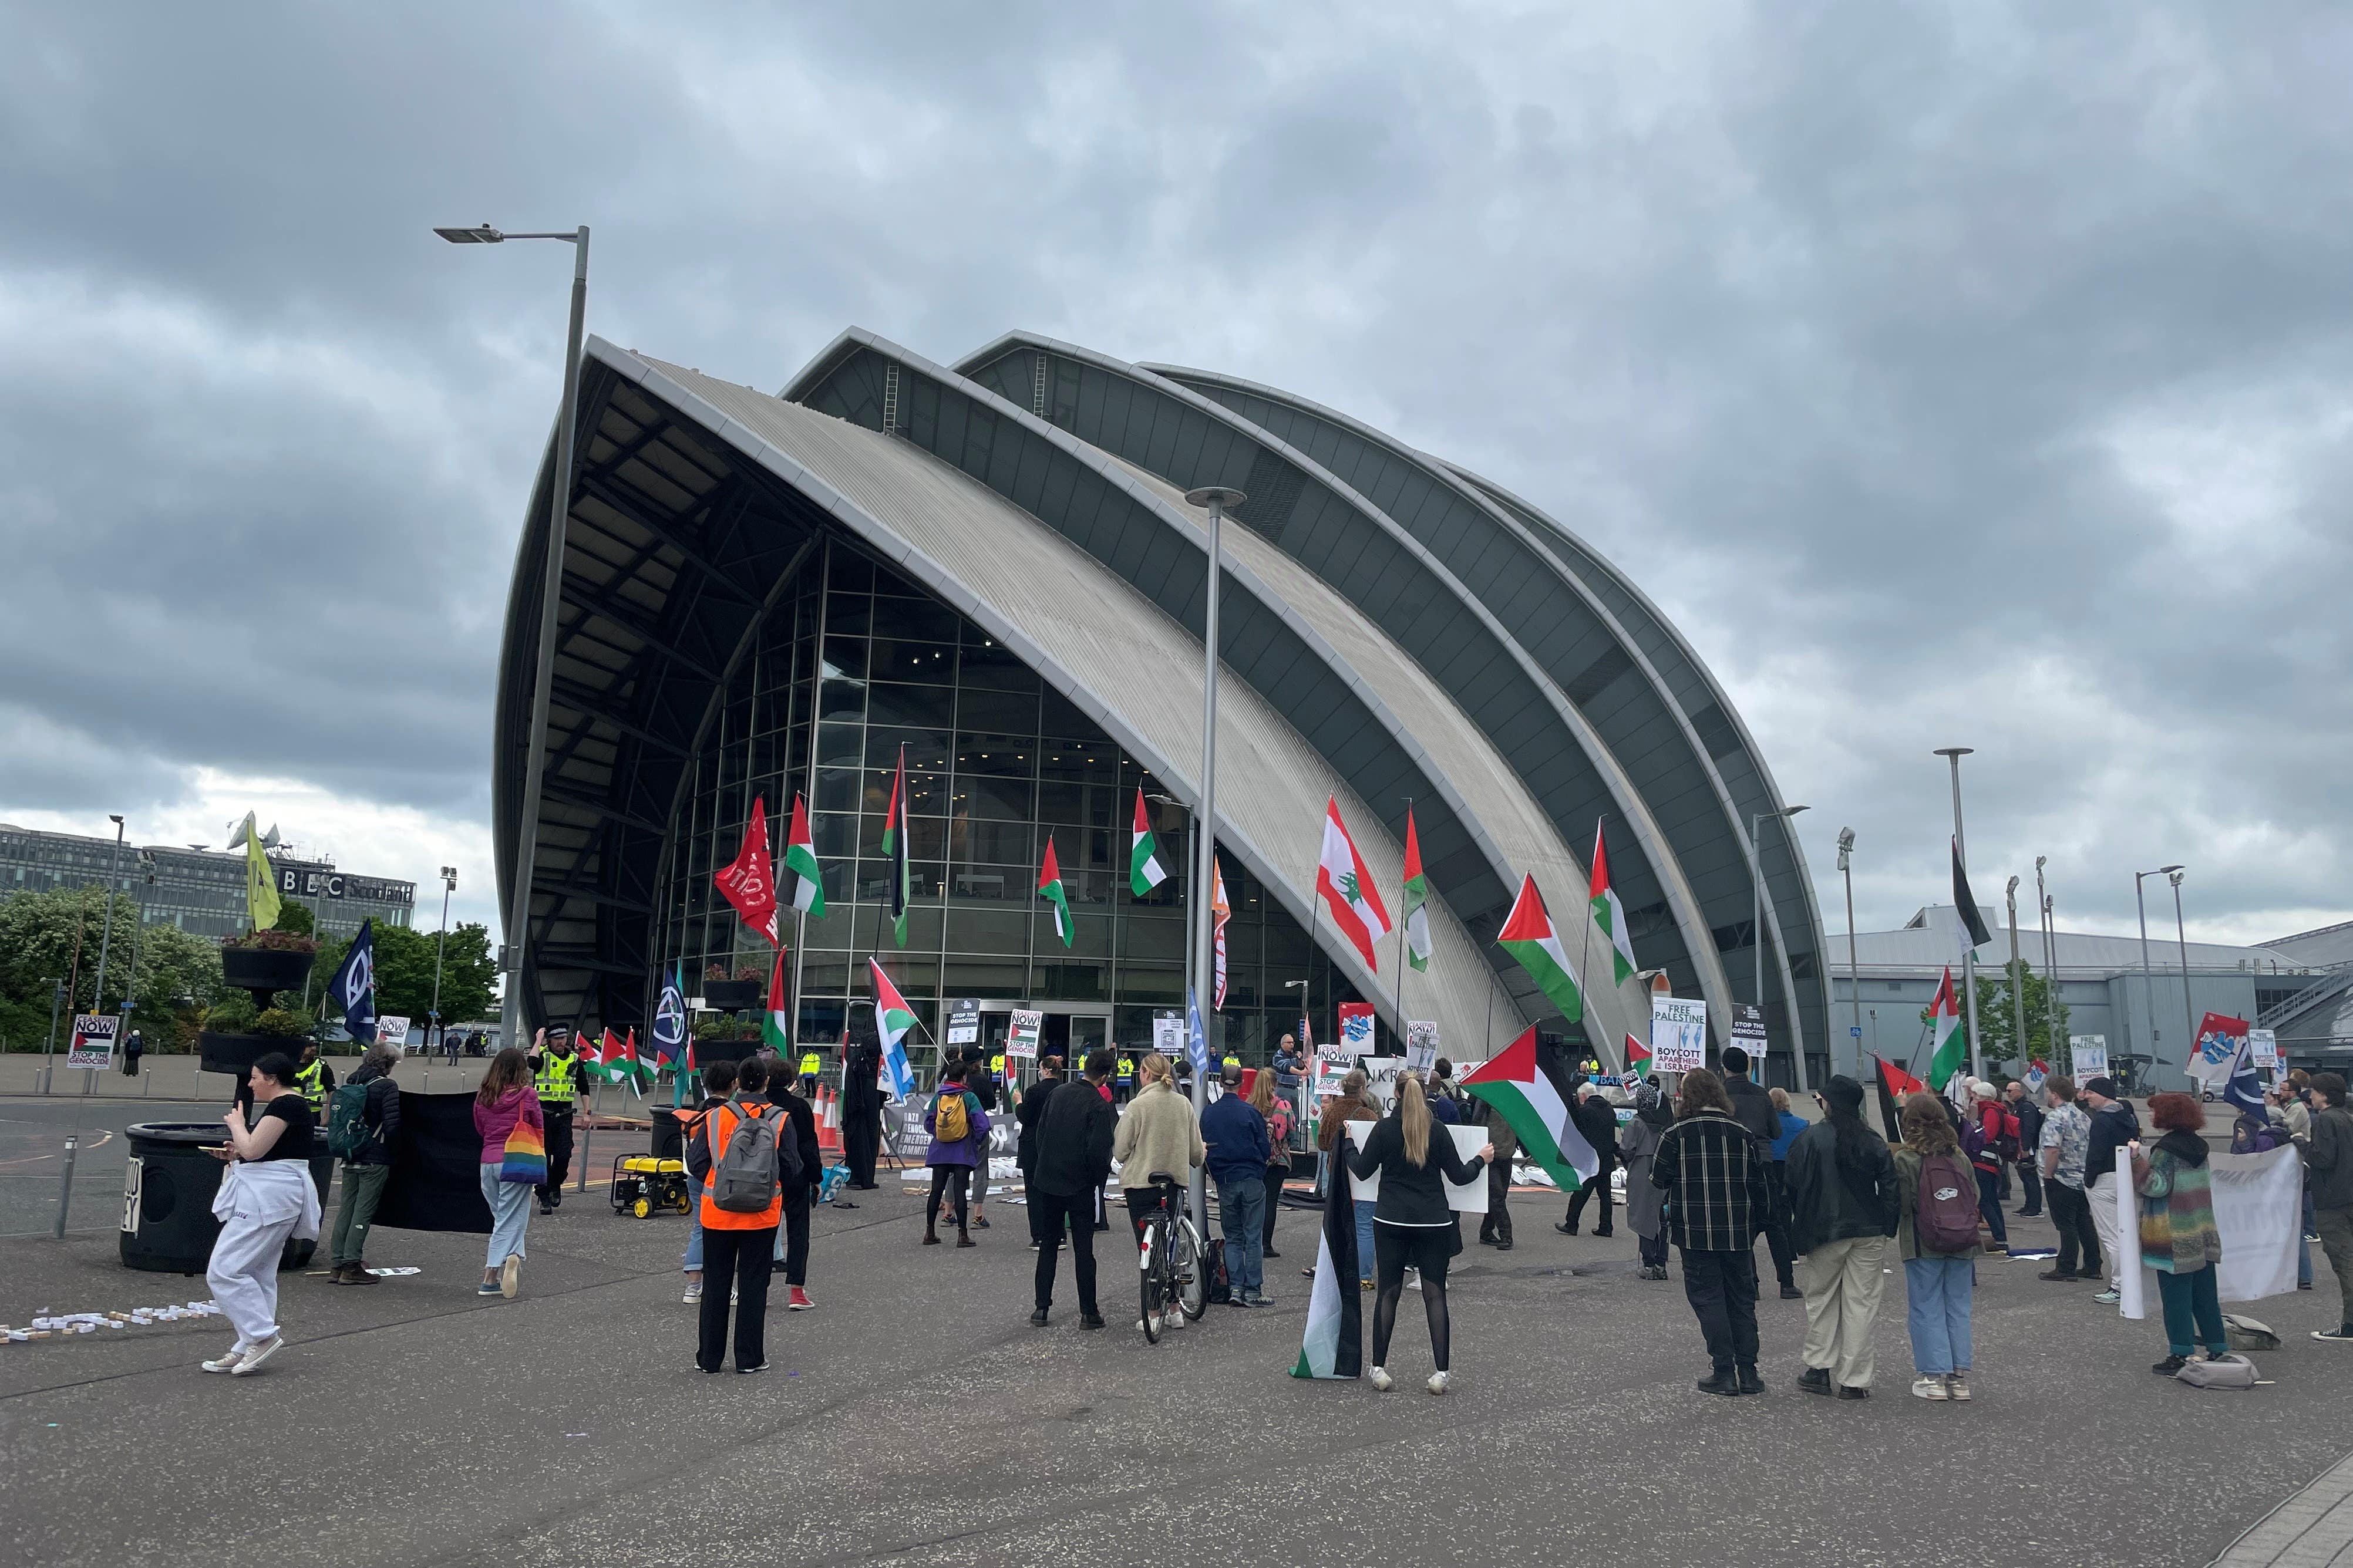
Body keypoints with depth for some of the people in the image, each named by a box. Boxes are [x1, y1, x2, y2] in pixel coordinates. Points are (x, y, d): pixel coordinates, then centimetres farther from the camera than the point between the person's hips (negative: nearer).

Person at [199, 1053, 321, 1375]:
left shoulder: (285, 1104, -16)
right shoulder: (291, 1104, 17)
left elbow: (252, 1148, -20)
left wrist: (236, 1123, -3)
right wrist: (235, 1154, 17)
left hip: (268, 1199, -11)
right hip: (269, 1199, 11)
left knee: (225, 1270, -9)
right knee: (258, 1275, 12)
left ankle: (264, 1335, -6)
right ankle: (249, 1349, 17)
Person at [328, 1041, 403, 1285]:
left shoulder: (350, 1083, 8)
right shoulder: (387, 1086, -13)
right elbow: (392, 1127, -18)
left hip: (350, 1159, 6)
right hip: (376, 1159, -6)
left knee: (345, 1210, 12)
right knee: (364, 1212, -1)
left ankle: (336, 1265, 15)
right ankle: (351, 1267, 0)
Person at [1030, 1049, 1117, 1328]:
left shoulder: (1055, 1095, 4)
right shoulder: (1099, 1106, -15)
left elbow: (1040, 1134, 10)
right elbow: (1098, 1151, -19)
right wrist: (1101, 1179, -3)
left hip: (1046, 1182, 5)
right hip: (1080, 1186, -5)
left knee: (1048, 1245, 14)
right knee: (1083, 1249, 4)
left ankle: (1041, 1308, 14)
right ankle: (1089, 1313, 7)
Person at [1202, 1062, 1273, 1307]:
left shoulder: (1208, 1113, -1)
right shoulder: (1251, 1112, -10)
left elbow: (1203, 1148, 5)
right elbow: (1264, 1148, -4)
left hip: (1224, 1183, 3)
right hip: (1252, 1180, -3)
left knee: (1232, 1237, 12)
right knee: (1253, 1237, 3)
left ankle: (1236, 1287, 5)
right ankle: (1253, 1291, 4)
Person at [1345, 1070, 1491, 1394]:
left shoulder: (1384, 1127, -5)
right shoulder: (1437, 1129, -4)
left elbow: (1361, 1170, 1)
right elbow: (1458, 1175, 1)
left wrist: (1349, 1143, 18)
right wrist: (1481, 1159, 19)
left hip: (1390, 1222, 0)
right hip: (1433, 1222, 0)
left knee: (1388, 1292, 8)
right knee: (1435, 1295, 4)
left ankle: (1379, 1369, 10)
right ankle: (1441, 1372, 2)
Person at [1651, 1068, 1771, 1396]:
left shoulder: (1677, 1134, -9)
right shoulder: (1743, 1134, 1)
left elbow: (1658, 1180, -3)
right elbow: (1758, 1185, 5)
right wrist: (1756, 1226, 14)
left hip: (1697, 1233, -3)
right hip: (1738, 1233, 3)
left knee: (1708, 1299, 4)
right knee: (1742, 1300, 12)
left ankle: (1724, 1372, 2)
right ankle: (1748, 1372, 14)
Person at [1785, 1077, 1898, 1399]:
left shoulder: (1807, 1139, -8)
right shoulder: (1874, 1142, 1)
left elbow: (1793, 1188, -6)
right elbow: (1889, 1188, 1)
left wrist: (1800, 1233, 5)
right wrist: (1888, 1229, 7)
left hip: (1823, 1234, -2)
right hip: (1868, 1234, 2)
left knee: (1821, 1300, 13)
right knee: (1861, 1304, 5)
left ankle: (1819, 1369, 11)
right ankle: (1854, 1381, 6)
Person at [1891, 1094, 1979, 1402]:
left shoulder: (1905, 1159, -12)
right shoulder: (1959, 1156, 2)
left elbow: (1900, 1203, -13)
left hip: (1923, 1244, -4)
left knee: (1926, 1309, 4)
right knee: (1958, 1307, 11)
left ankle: (1934, 1376, 4)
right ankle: (1959, 1376, 14)